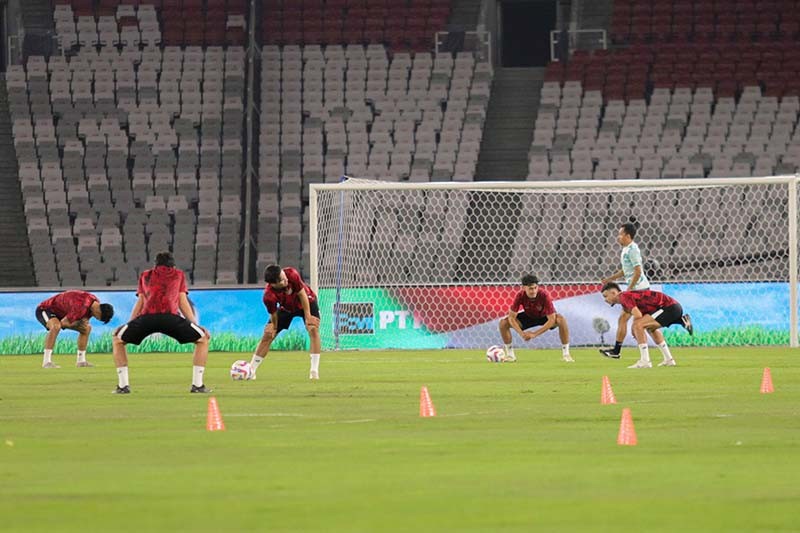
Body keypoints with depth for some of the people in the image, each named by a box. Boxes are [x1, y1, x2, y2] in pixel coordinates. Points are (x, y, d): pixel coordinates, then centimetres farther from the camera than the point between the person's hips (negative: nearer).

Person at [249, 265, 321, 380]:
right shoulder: (269, 296, -38)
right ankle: (251, 371, 11)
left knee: (313, 329, -23)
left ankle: (314, 371, -19)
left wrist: (308, 317, -22)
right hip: (286, 308, 1)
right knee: (267, 335, -3)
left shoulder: (292, 275, -38)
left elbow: (302, 294, -24)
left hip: (306, 302, -1)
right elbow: (274, 315, -18)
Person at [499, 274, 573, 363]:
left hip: (544, 316, -2)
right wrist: (522, 333, -36)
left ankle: (566, 354, -20)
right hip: (528, 316, 2)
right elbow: (512, 317, -22)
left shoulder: (544, 295, -34)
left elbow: (551, 320, -34)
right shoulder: (520, 296, -28)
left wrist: (535, 334, -37)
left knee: (561, 320, -35)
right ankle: (510, 355, 0)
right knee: (503, 322, -18)